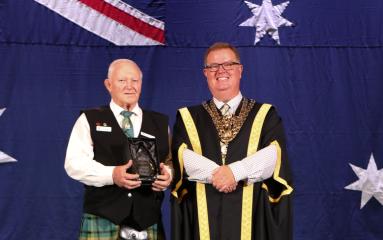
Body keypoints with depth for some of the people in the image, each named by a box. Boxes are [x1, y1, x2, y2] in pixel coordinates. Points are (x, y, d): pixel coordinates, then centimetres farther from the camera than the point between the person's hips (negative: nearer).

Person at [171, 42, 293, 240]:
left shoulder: (265, 115, 9)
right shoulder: (188, 118, 11)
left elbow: (275, 154, -7)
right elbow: (182, 157, -5)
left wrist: (235, 171, -19)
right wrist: (215, 174, -20)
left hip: (252, 213, 0)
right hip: (203, 215, 1)